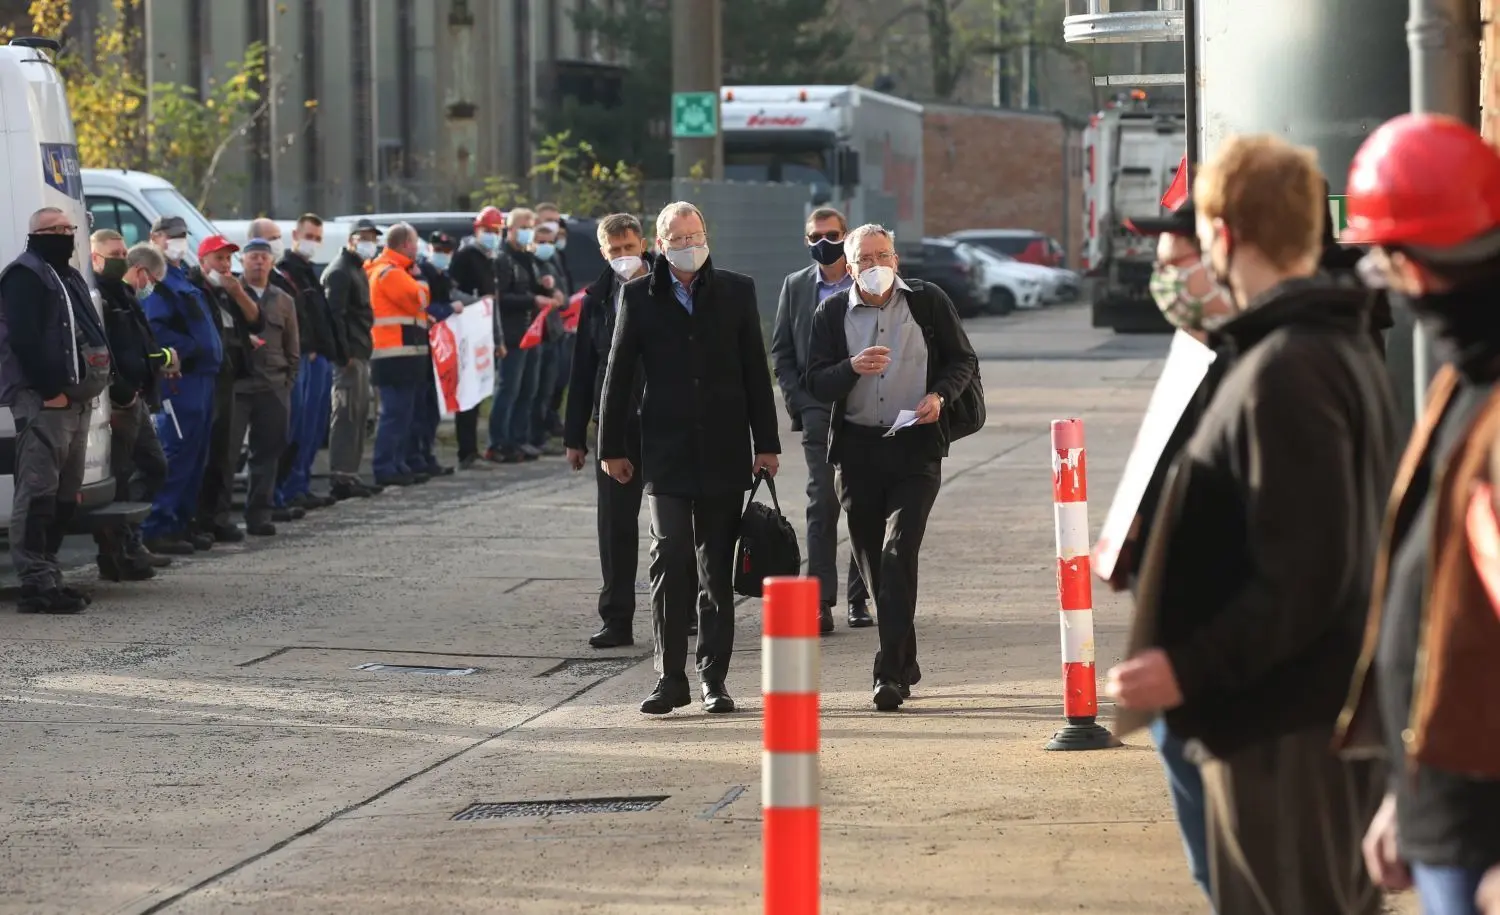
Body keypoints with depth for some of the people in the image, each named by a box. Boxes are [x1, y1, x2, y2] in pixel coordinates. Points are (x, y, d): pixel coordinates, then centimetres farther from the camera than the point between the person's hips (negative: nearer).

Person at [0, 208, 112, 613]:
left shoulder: (70, 277, 23)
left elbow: (90, 334, 25)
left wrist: (91, 385, 12)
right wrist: (50, 390, -20)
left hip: (75, 398, 10)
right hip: (41, 399, -10)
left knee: (65, 494, 12)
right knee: (38, 491, -13)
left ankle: (47, 574, 18)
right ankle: (37, 582, -17)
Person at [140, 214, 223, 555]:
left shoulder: (182, 277, 22)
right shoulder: (158, 279, -10)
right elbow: (155, 329, -23)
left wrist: (212, 354, 16)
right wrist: (190, 348, -19)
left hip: (202, 374, 10)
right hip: (181, 379, -10)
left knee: (196, 456, 13)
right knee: (177, 453, -12)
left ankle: (182, 522, 19)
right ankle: (159, 528, -11)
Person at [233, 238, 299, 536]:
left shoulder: (284, 302, 17)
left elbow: (292, 350, 20)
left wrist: (289, 381, 10)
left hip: (273, 388, 4)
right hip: (236, 385, -4)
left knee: (268, 452, 4)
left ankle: (259, 514, 10)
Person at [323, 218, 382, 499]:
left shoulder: (357, 270, 21)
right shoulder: (340, 272, -11)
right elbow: (335, 315, -19)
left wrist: (361, 351, 18)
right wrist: (344, 353, -24)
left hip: (360, 354, 10)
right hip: (349, 354, -10)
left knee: (360, 414, 13)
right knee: (347, 415, -10)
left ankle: (350, 473, 18)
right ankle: (341, 478, -11)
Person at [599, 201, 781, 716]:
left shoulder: (736, 292, 6)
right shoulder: (639, 297, 4)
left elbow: (755, 371, 8)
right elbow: (618, 374, 8)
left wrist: (766, 444, 4)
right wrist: (613, 447, 6)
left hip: (724, 455, 1)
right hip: (666, 455, -1)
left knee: (718, 570, 5)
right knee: (670, 562, -10)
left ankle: (713, 678, 12)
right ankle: (671, 677, -4)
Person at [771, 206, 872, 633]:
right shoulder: (796, 286, 10)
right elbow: (781, 351, 12)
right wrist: (798, 401, 0)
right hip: (818, 410, 0)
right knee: (823, 502, -10)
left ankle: (860, 598, 15)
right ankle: (821, 601, -11)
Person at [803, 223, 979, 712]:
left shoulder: (928, 301, 2)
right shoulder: (832, 314, 5)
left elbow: (964, 360, 9)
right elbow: (815, 383, 2)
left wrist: (940, 395, -10)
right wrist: (852, 367, -18)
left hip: (916, 450, -3)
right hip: (857, 451, 3)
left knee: (898, 555, -15)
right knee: (874, 563, 8)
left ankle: (890, 671, -16)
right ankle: (905, 664, 22)